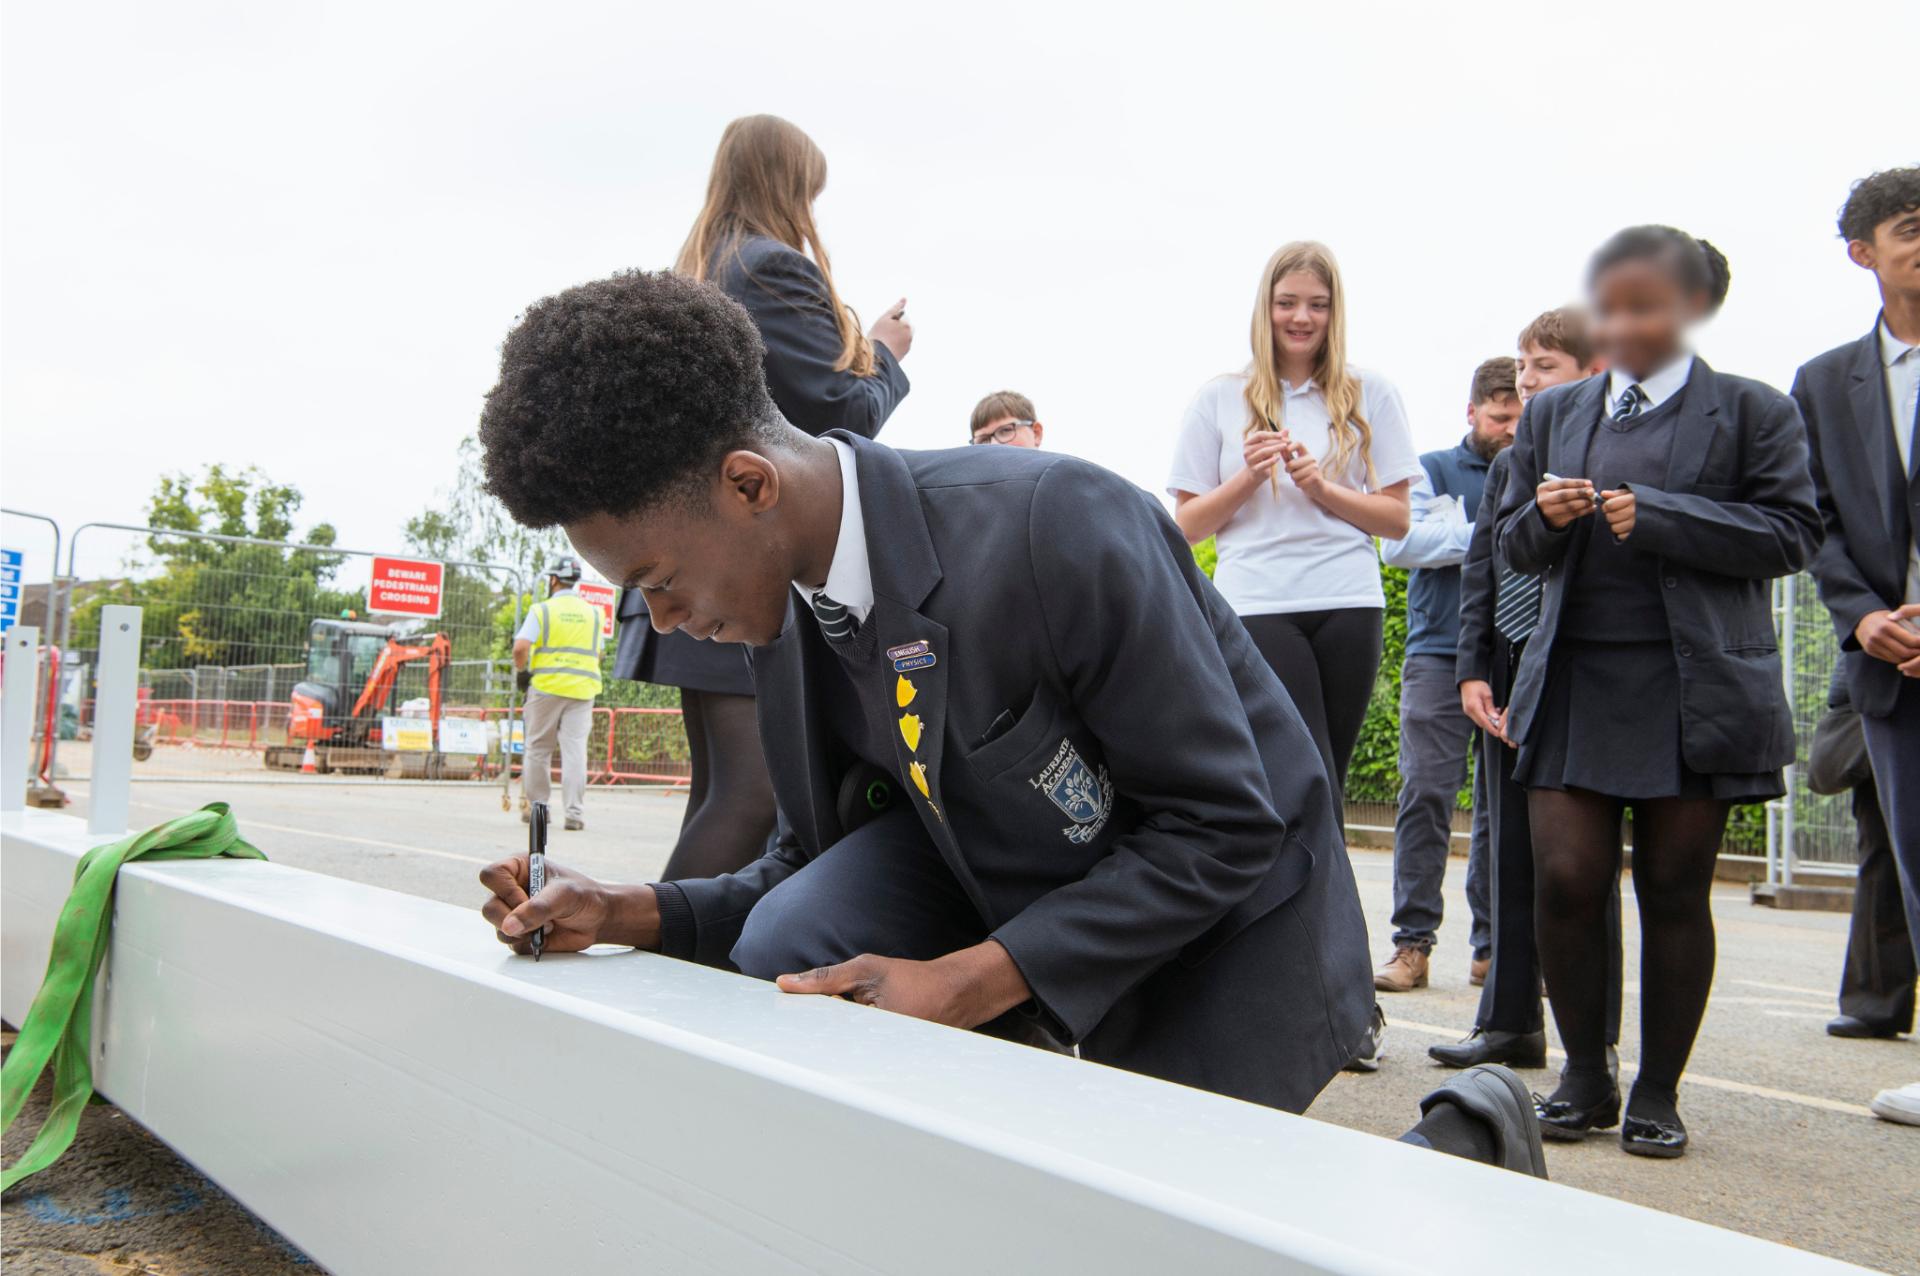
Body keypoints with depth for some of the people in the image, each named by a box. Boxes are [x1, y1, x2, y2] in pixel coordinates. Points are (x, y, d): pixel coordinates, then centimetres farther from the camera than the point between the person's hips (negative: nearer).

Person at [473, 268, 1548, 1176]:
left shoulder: (1054, 526, -32)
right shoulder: (789, 611, -9)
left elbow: (1225, 827, -26)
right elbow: (819, 853, 3)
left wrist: (965, 985, -29)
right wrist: (629, 914, -14)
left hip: (1226, 903, -5)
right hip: (1006, 875, 6)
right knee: (785, 947, -20)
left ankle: (1466, 1141, 19)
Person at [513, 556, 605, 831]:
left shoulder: (542, 610, -1)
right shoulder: (592, 613, 11)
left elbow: (521, 647, -11)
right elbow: (598, 654, 17)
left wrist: (522, 670, 5)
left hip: (546, 686, -2)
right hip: (582, 689, 2)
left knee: (539, 749, 9)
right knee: (575, 750, -1)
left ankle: (535, 807, 15)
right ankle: (575, 813, -6)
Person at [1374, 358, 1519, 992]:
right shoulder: (1434, 471, 13)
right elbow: (1397, 541, -3)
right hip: (1441, 655, -2)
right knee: (1426, 794, -7)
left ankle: (1493, 946, 9)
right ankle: (1413, 943, -2)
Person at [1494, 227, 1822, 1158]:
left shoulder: (1752, 411, 5)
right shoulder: (1553, 414, 15)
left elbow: (1792, 534, -4)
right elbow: (1516, 548, 18)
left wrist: (1658, 517, -15)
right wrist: (1545, 518, -6)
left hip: (1695, 686, -2)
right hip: (1574, 679, 3)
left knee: (1674, 890, 3)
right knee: (1565, 879, -4)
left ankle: (1658, 1091, 18)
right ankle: (1584, 1077, 16)